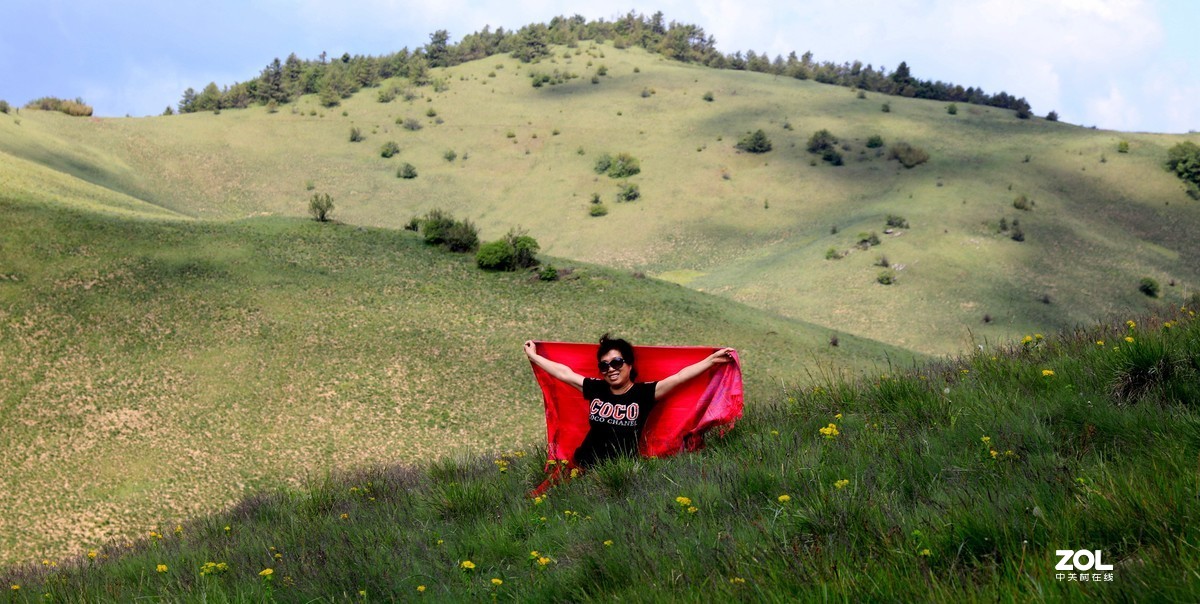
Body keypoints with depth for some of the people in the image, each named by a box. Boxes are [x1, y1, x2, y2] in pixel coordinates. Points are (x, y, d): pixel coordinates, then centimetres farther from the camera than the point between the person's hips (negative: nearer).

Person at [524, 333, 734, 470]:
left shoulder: (643, 393, -1)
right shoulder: (595, 389, 7)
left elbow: (680, 377, -7)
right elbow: (564, 373, 17)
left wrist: (712, 360, -12)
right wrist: (533, 355, 25)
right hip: (586, 467, 2)